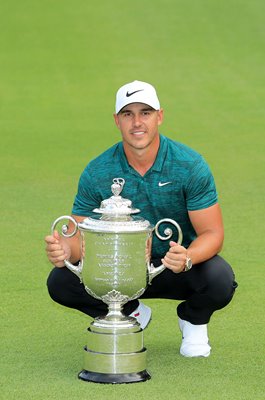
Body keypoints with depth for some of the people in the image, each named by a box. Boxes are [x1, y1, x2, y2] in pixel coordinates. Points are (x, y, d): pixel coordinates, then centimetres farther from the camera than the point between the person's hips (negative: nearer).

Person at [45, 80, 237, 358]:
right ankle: (131, 314, 9)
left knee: (220, 279, -34)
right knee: (61, 281, -21)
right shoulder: (97, 173, -13)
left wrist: (187, 258, -41)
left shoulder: (190, 165, -18)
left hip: (181, 270, -2)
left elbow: (212, 233, -18)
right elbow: (80, 235, -8)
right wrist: (66, 249, -35)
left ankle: (193, 320, 5)